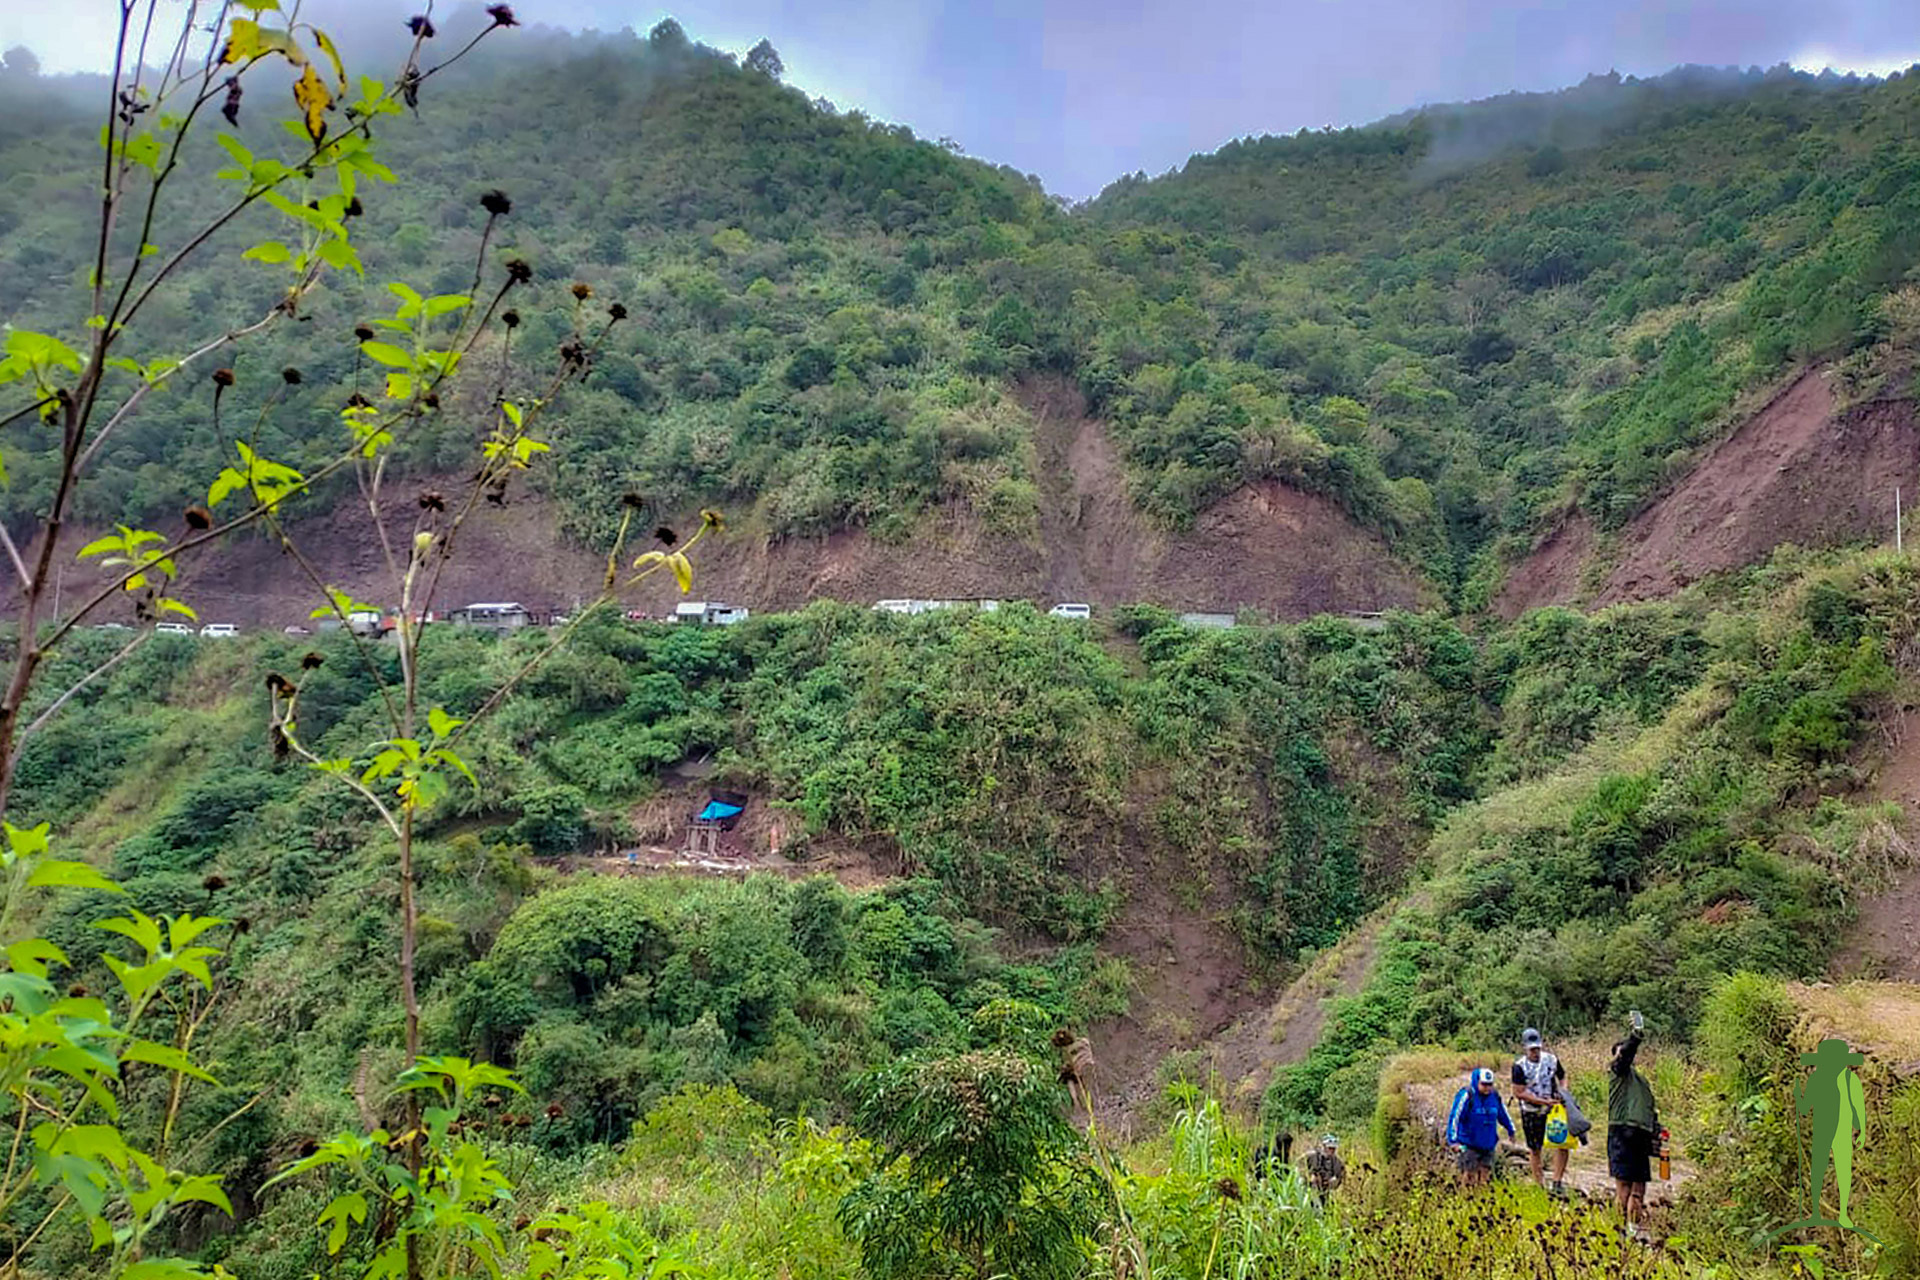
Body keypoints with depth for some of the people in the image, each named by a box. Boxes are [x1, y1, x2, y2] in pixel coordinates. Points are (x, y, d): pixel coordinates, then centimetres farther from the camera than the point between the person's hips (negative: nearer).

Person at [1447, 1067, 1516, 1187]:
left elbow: (1503, 1115, 21)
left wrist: (1511, 1131, 33)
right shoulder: (1467, 1096, -16)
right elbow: (1454, 1118, -15)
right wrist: (1453, 1141, -18)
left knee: (1485, 1177, 9)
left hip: (1488, 1145, 5)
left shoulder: (1495, 1096, 2)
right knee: (1470, 1178, -6)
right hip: (1469, 1146, -5)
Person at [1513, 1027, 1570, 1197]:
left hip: (1553, 1108, 2)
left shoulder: (1552, 1060, -3)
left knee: (1562, 1143, -12)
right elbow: (1519, 1093, -16)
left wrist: (1563, 1092, -6)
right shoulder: (1520, 1066, -14)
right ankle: (1539, 1187, 17)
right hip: (1531, 1112, -2)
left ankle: (1557, 1183, -1)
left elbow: (1562, 1077, 15)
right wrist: (1543, 1101, -20)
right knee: (1535, 1150, 6)